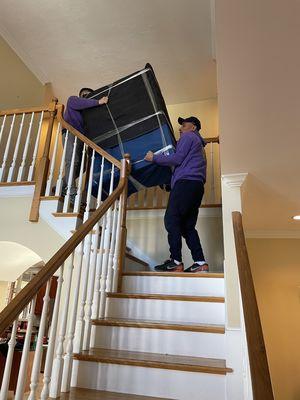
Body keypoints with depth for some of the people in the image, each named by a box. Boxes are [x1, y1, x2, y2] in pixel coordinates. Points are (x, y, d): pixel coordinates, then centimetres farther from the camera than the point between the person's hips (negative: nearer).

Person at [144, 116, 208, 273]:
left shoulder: (188, 137, 7)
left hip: (186, 182, -9)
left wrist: (154, 157, 3)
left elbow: (177, 159, -5)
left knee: (171, 220, -13)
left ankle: (176, 262, -17)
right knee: (187, 225, 4)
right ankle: (200, 263, -3)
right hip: (197, 185, 9)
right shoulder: (199, 143, 36)